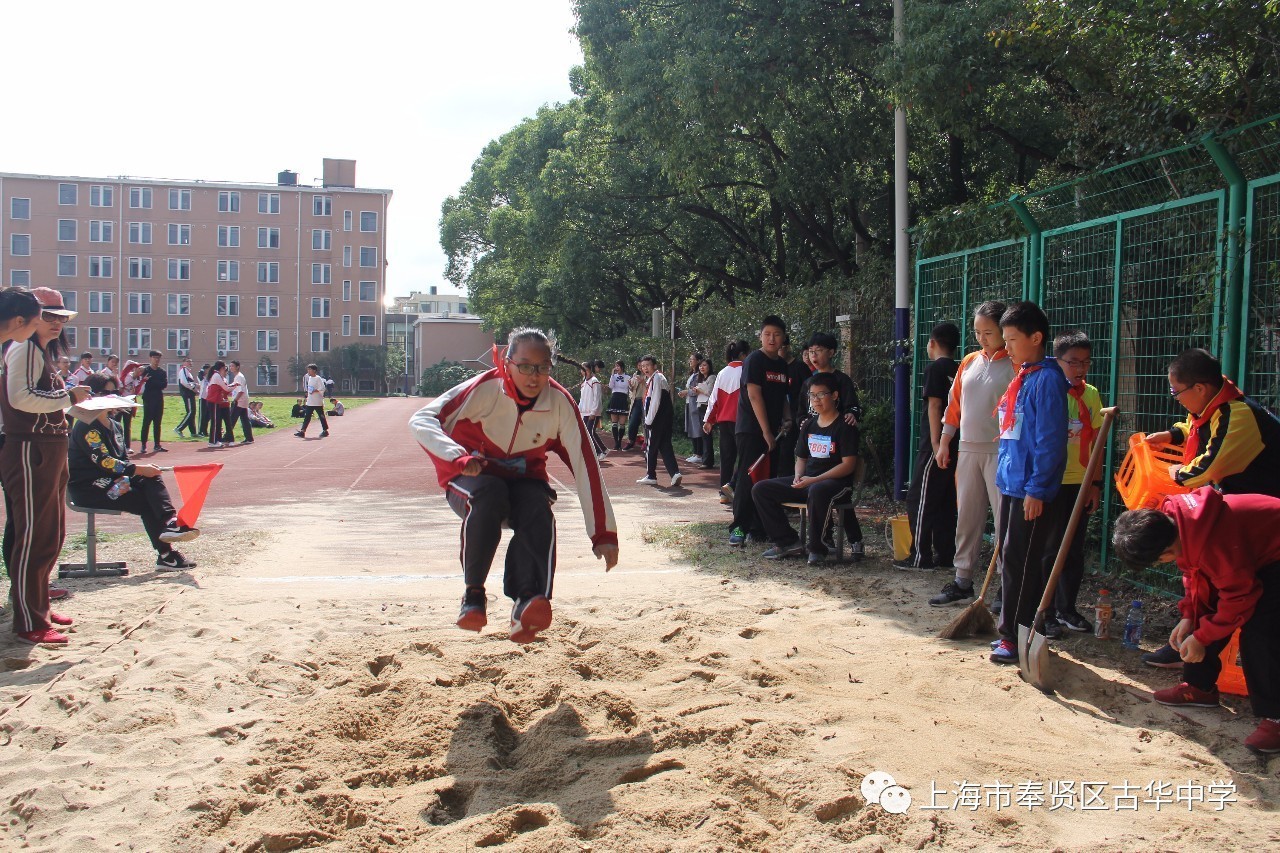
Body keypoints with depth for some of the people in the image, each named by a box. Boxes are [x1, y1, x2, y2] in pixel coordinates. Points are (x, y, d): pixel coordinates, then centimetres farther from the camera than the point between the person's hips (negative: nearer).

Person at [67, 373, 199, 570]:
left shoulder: (114, 426, 17)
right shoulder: (86, 426, -12)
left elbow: (123, 460, 13)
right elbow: (104, 461, -22)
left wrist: (138, 471, -10)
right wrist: (138, 469, -25)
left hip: (109, 481, 7)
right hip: (86, 487, -7)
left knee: (151, 480, -19)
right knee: (144, 502, -20)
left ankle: (169, 523, -36)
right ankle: (165, 555, -21)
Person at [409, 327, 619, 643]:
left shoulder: (560, 402, -15)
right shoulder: (485, 388, -21)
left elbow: (585, 466, -15)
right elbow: (420, 420, -26)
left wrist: (603, 533, -19)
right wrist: (458, 457, -45)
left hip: (523, 480, 2)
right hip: (470, 478, -2)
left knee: (539, 509, -32)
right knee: (489, 494, -36)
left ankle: (526, 605, -42)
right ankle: (473, 593, -22)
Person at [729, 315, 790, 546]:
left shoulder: (782, 365, 14)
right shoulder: (754, 360, -9)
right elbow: (754, 396, -16)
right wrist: (766, 431, -18)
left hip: (771, 432, 8)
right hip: (751, 430, -7)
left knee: (767, 479, 8)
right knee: (748, 478, -8)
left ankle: (759, 528, 15)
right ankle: (739, 527, -4)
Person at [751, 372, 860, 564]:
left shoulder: (844, 426, -7)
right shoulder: (809, 425, 15)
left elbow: (848, 464, -14)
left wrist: (814, 480, -21)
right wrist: (798, 476, -2)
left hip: (837, 482, -7)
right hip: (806, 481, 7)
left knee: (817, 491, -44)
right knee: (760, 489, -7)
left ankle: (818, 548, -24)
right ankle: (788, 542, -4)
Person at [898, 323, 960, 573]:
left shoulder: (935, 369, -9)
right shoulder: (960, 371, 13)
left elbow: (934, 406, -15)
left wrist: (936, 444, -18)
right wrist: (946, 443, 18)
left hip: (936, 445, -8)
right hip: (955, 445, 8)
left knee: (919, 499, -3)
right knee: (947, 501, 12)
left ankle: (921, 556, -3)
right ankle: (945, 554, 15)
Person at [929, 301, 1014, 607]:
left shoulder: (1014, 366, -6)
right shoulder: (969, 362, 12)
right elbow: (954, 404, 16)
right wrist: (944, 443, 14)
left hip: (1000, 452, -6)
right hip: (967, 449, 6)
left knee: (1005, 519, -4)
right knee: (966, 517, 11)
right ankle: (963, 580, 20)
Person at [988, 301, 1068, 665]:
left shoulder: (1046, 379, -14)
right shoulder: (1020, 379, 14)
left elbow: (1050, 439, -18)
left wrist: (1036, 488, -19)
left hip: (1031, 489, -10)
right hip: (1011, 485, 10)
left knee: (1019, 562, -4)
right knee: (1010, 558, 14)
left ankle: (1016, 637, 4)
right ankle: (1013, 632, 24)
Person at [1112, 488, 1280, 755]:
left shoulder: (1212, 542, -40)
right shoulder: (1170, 516, -13)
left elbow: (1239, 595, -27)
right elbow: (1194, 572, 3)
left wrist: (1201, 637, -17)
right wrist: (1188, 617, -5)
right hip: (1249, 550, 9)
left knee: (1259, 634, -20)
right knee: (1205, 616, 7)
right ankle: (1200, 688, 21)